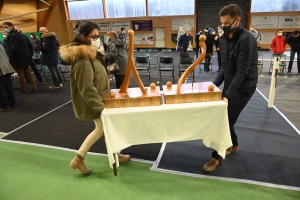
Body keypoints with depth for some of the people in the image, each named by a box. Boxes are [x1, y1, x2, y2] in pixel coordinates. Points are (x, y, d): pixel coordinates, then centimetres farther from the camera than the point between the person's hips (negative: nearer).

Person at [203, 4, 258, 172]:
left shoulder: (247, 39, -20)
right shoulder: (223, 39, 4)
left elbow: (242, 71, -23)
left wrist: (228, 95, -26)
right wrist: (215, 85, 1)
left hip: (243, 87, -7)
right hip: (230, 85, 7)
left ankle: (216, 157, 10)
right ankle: (234, 144, 39)